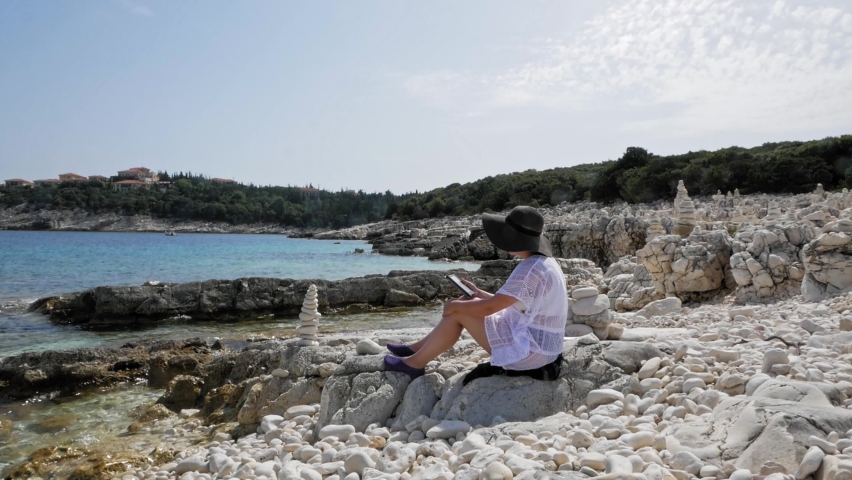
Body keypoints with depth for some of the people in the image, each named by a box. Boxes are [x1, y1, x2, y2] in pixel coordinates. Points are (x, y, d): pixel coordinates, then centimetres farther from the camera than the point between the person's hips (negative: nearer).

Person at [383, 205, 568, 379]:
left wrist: (454, 305, -8)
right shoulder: (544, 262, 9)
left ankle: (414, 363, 8)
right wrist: (479, 293, 15)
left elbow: (490, 306, -23)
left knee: (457, 313, -8)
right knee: (464, 306, 10)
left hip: (529, 350, -10)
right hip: (540, 345, 10)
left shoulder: (530, 270, -23)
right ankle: (418, 349, 20)